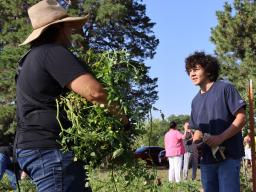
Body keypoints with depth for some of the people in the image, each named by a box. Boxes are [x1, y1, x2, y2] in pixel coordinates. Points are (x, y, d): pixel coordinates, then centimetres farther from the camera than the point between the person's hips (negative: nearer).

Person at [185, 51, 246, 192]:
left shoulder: (225, 88, -2)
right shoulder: (195, 101, 16)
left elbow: (241, 118, -8)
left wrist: (220, 138, -20)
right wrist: (194, 145, 1)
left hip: (228, 155, -6)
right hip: (206, 159, 6)